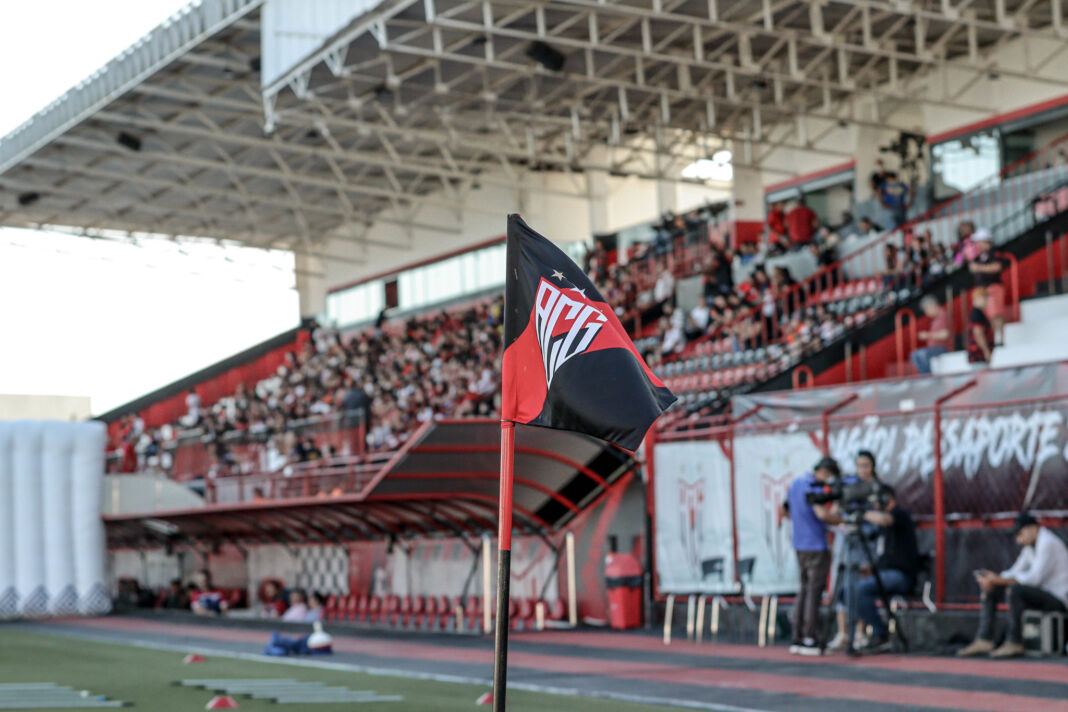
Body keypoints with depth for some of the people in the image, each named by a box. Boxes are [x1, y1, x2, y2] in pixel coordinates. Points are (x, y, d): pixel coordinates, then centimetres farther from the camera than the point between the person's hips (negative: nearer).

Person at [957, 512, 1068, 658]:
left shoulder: (1048, 543, -17)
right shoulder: (1029, 546, 15)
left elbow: (1034, 578, -26)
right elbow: (1015, 572, 13)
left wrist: (1000, 580, -27)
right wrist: (993, 579, -7)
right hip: (1042, 593, 10)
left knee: (1014, 589, -34)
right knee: (990, 591, 2)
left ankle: (1014, 644, -28)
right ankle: (984, 641, -7)